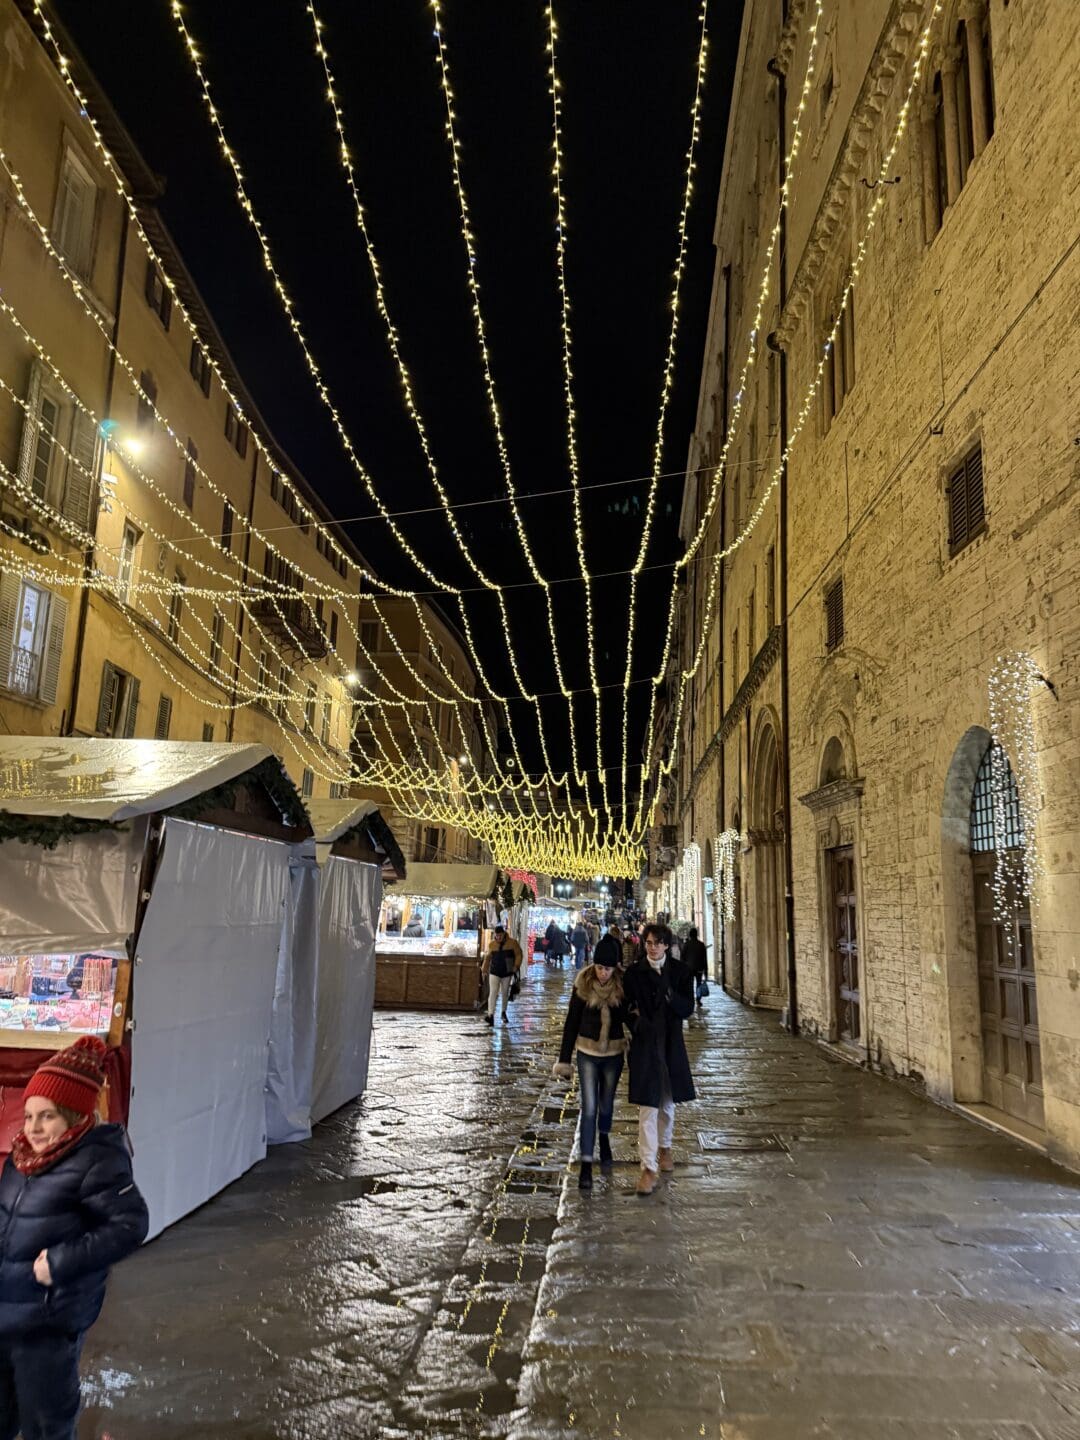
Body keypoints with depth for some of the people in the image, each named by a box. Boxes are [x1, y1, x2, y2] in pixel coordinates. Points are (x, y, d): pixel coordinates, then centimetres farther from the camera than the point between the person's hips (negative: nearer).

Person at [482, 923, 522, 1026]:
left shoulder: (512, 942, -5)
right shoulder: (491, 944, 0)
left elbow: (518, 954, 0)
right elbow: (488, 957, 12)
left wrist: (516, 966, -10)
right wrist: (484, 969, 8)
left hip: (507, 972, 0)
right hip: (494, 972, 0)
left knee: (505, 993, 12)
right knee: (493, 993, -11)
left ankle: (504, 1013, 31)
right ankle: (491, 1015, -18)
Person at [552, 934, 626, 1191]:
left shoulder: (623, 985, -10)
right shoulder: (583, 985, -11)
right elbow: (571, 1022, -4)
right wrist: (564, 1059, -2)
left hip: (614, 1053, 1)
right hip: (587, 1053, -1)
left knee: (606, 1103, 17)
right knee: (589, 1108, -5)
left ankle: (604, 1137, 46)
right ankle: (586, 1164, 1)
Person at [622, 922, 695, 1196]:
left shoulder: (679, 971, 0)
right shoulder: (634, 973, -3)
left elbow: (688, 1009, -3)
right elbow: (627, 1008, 2)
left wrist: (670, 995, -20)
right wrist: (637, 1022, -18)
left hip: (671, 1044, 3)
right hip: (644, 1045, -2)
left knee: (668, 1103, 17)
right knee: (648, 1106, -8)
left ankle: (664, 1147, 42)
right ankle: (649, 1168, -5)